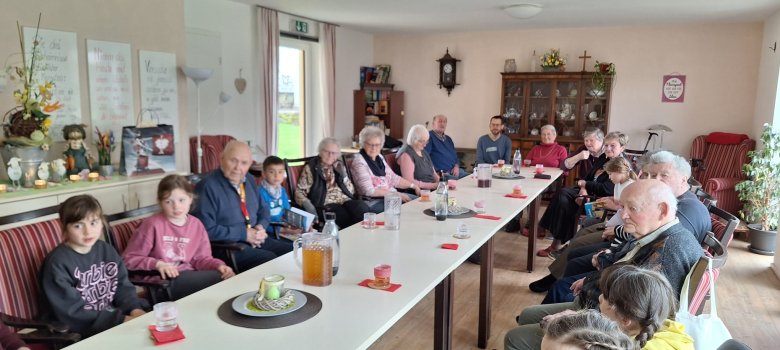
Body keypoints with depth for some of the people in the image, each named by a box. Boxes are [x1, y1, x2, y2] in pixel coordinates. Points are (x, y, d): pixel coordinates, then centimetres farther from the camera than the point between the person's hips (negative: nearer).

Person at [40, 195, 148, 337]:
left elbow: (122, 287, 6)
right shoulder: (57, 262, -13)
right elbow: (72, 313, -17)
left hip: (113, 316, 6)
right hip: (80, 332, -6)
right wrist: (120, 320, -20)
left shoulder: (106, 250, 6)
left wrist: (135, 310, -14)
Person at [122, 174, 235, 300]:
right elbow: (129, 259, -5)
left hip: (189, 277, 6)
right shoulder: (153, 224, -7)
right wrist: (157, 264, -20)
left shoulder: (196, 225, 8)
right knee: (218, 279, -26)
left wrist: (219, 265, -8)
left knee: (226, 277, -20)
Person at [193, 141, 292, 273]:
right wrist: (244, 234, -17)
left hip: (255, 240, 8)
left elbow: (263, 209, 23)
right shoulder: (208, 186, -13)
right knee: (271, 260, -27)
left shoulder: (249, 180, 12)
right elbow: (206, 230, -18)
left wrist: (261, 226, -1)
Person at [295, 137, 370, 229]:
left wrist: (343, 175, 3)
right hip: (325, 205, -4)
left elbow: (351, 191, 17)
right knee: (347, 217, -34)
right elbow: (299, 192, 3)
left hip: (346, 201, 4)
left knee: (363, 207, -30)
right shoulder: (311, 168, 7)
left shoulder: (339, 166, 20)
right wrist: (308, 206, -16)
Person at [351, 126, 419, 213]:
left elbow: (393, 178, 18)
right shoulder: (359, 162, -13)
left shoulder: (379, 158, 12)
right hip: (373, 202, -9)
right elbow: (369, 191, -20)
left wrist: (413, 185, 6)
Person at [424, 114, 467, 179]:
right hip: (442, 173, -8)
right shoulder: (429, 137, -2)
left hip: (454, 171, 8)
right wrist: (434, 173, -17)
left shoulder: (448, 139, 24)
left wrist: (457, 166, 5)